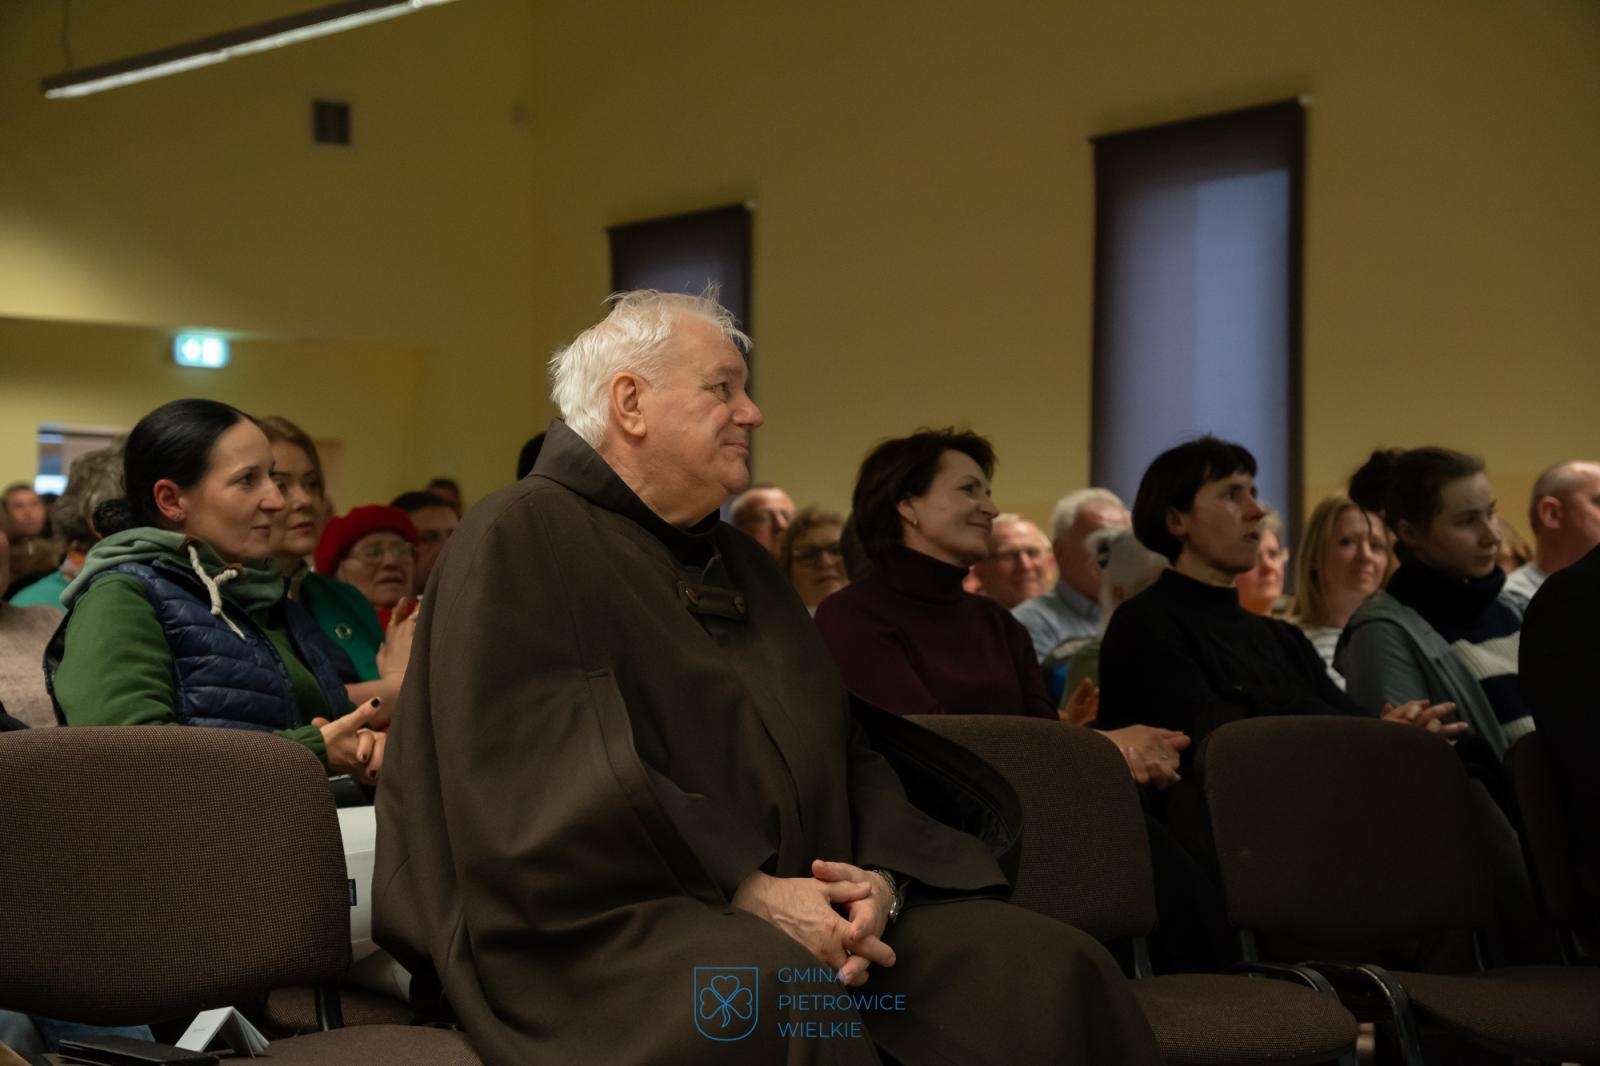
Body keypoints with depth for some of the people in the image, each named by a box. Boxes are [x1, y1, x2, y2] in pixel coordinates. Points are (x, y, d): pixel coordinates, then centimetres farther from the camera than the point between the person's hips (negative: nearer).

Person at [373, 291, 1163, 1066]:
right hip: (608, 920, -7)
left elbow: (840, 750, 15)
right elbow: (543, 776, -16)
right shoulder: (521, 539, -3)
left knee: (1042, 968, -15)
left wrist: (880, 874, -7)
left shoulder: (741, 563, 21)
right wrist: (745, 889, -20)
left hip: (799, 907, 8)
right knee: (782, 999, -40)